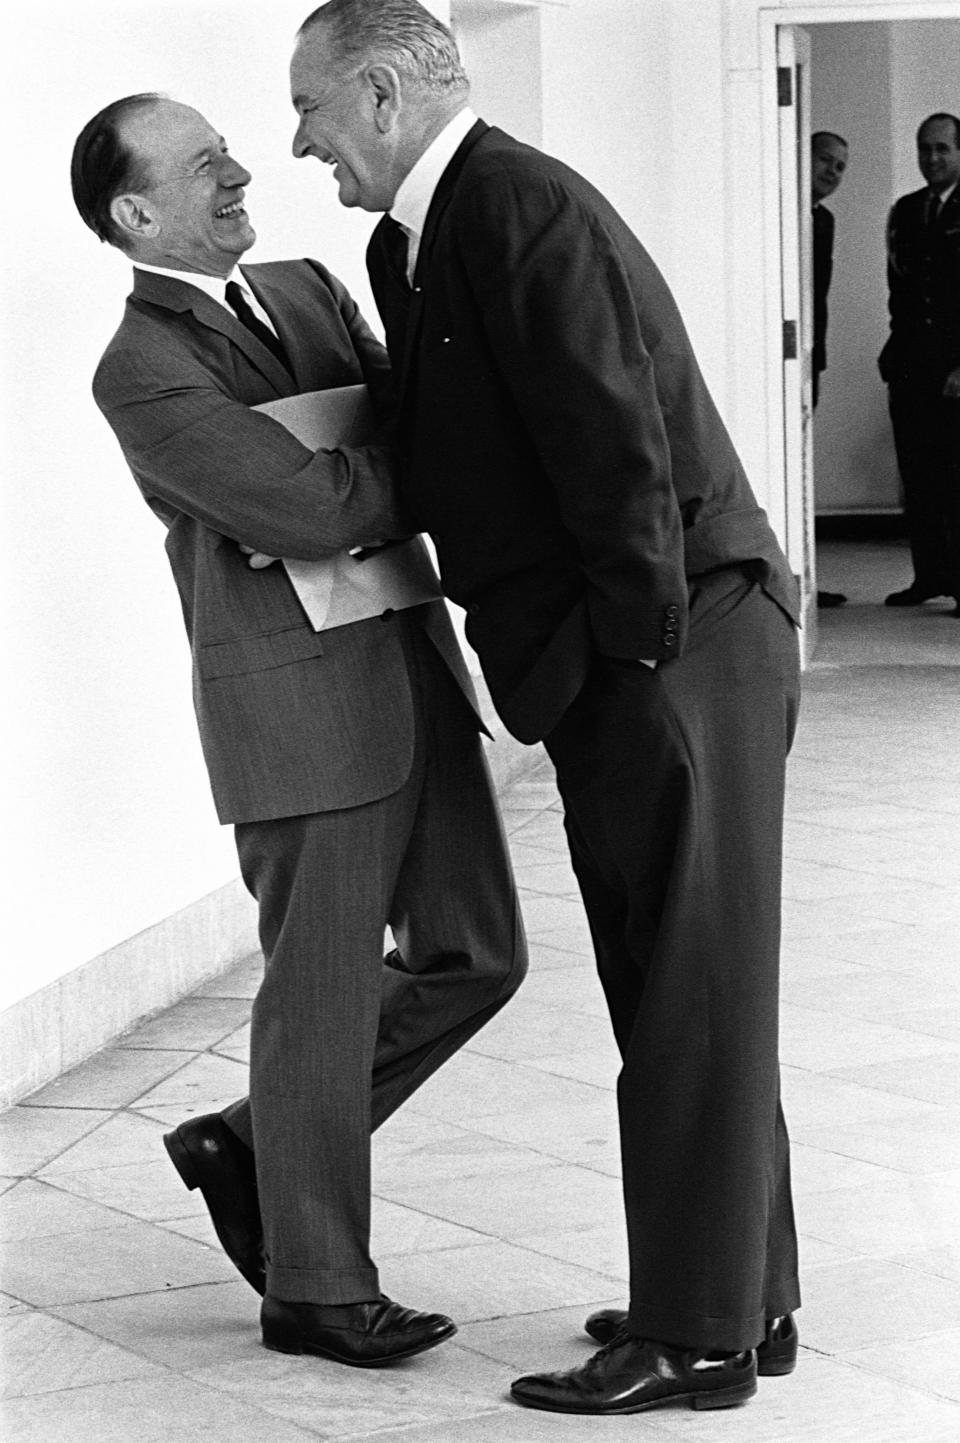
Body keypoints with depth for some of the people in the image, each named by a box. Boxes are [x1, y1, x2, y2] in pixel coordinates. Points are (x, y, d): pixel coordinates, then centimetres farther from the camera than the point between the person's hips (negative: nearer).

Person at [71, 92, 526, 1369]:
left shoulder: (305, 291, 13)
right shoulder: (144, 370, -12)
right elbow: (312, 507, -21)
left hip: (412, 674, 8)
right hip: (302, 707, -8)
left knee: (474, 957, 12)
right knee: (326, 999, 2)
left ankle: (254, 1146, 28)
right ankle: (316, 1287, 18)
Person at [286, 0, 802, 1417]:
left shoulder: (524, 210, -18)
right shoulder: (415, 241, 13)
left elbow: (620, 449, -22)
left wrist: (645, 658, -19)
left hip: (679, 660, -10)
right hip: (614, 674, 10)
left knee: (692, 1000, -2)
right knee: (681, 997, 16)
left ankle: (697, 1335, 6)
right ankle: (748, 1296, 26)